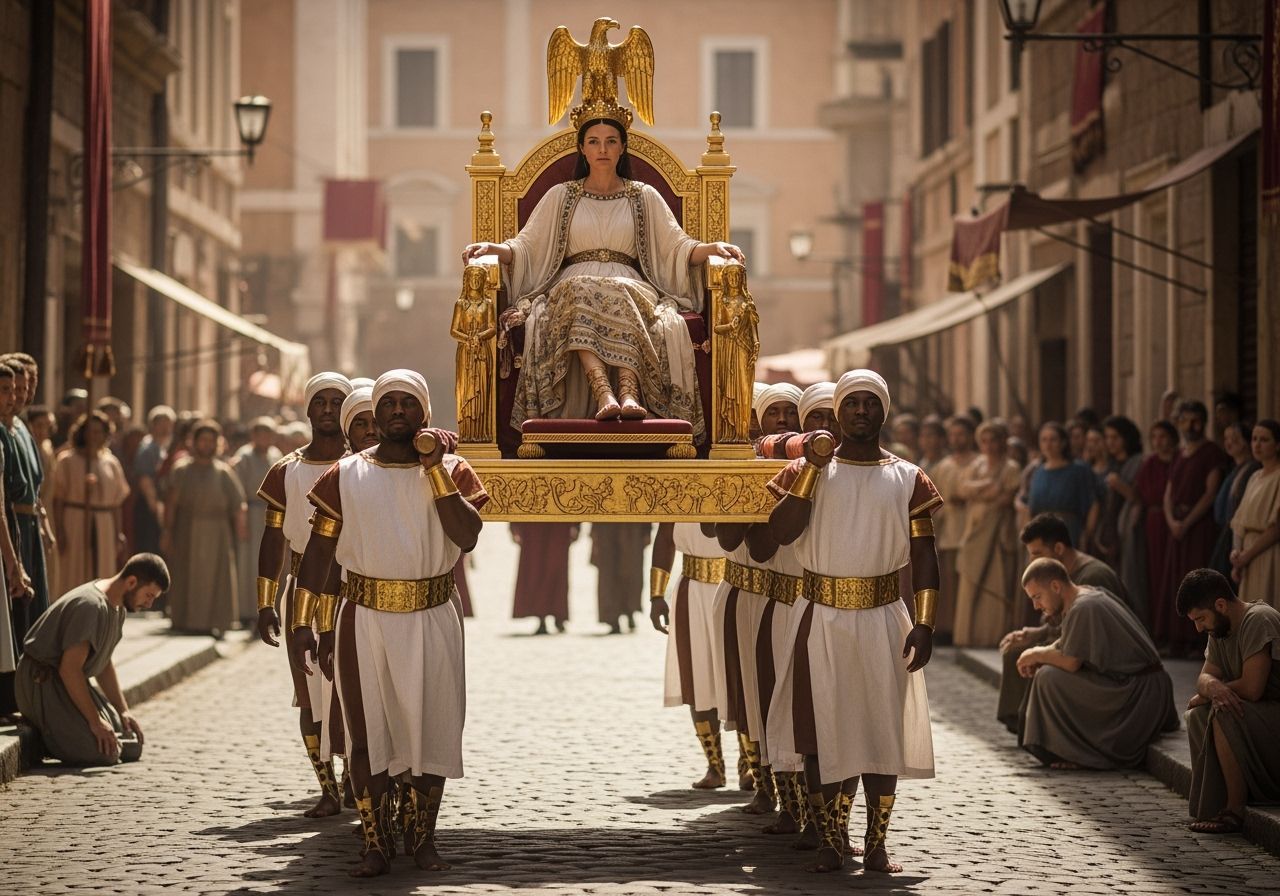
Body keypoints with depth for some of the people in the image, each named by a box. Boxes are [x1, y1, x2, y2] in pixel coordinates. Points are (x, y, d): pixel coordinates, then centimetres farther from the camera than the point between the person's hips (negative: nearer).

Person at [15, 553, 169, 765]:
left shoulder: (118, 608, 9)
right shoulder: (90, 605, -24)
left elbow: (104, 664, 19)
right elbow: (69, 669, -27)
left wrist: (123, 711, 8)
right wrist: (95, 721, -25)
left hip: (72, 684, 10)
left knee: (132, 747, 4)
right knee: (104, 753, -24)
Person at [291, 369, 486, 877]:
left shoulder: (451, 472, 2)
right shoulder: (347, 475, 3)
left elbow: (467, 537, -14)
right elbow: (319, 550, 3)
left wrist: (434, 469, -15)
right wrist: (302, 621, -3)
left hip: (432, 620, 0)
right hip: (365, 619, 0)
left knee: (430, 730, 4)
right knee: (368, 734, 0)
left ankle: (422, 839, 18)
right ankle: (375, 845, 7)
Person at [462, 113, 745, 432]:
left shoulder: (644, 197, 19)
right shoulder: (561, 196, 19)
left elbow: (677, 246, 9)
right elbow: (525, 245, 11)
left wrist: (713, 248, -11)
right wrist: (492, 248, -10)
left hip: (629, 286, 0)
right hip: (574, 284, 0)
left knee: (620, 296, -38)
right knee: (583, 294, -38)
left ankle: (630, 395, -57)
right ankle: (604, 395, -57)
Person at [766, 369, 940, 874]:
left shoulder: (907, 479, 5)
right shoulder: (806, 470, 5)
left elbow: (923, 556, 1)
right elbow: (781, 532, -9)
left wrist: (924, 623, -9)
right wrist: (812, 468, -14)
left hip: (882, 620, 0)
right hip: (821, 619, 0)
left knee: (882, 730, 1)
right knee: (822, 730, 0)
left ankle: (876, 844, 8)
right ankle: (830, 843, 7)